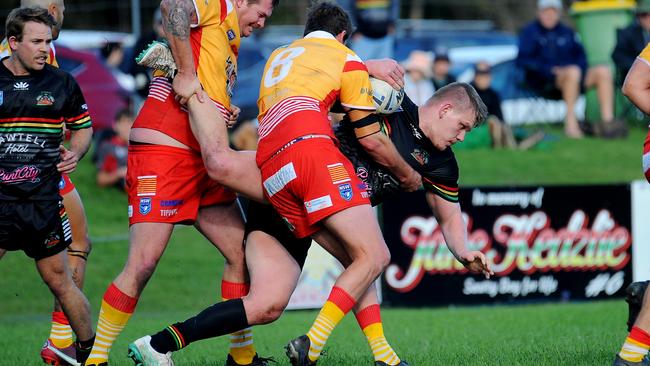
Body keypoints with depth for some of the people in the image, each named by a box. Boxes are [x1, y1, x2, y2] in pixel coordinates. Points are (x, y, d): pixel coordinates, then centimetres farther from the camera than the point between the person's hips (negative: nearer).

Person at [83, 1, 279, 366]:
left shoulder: (231, 41, 24)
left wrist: (226, 112, 7)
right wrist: (186, 73, -24)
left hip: (203, 164, 10)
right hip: (162, 152, -10)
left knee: (242, 252, 7)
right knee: (143, 264, -12)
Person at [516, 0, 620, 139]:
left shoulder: (567, 32, 23)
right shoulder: (530, 32, 7)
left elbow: (580, 57, 17)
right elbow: (523, 60, -5)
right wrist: (550, 70, -17)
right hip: (543, 83, -6)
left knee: (603, 71, -15)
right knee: (573, 71, -36)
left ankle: (608, 121, -27)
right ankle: (571, 123, -38)